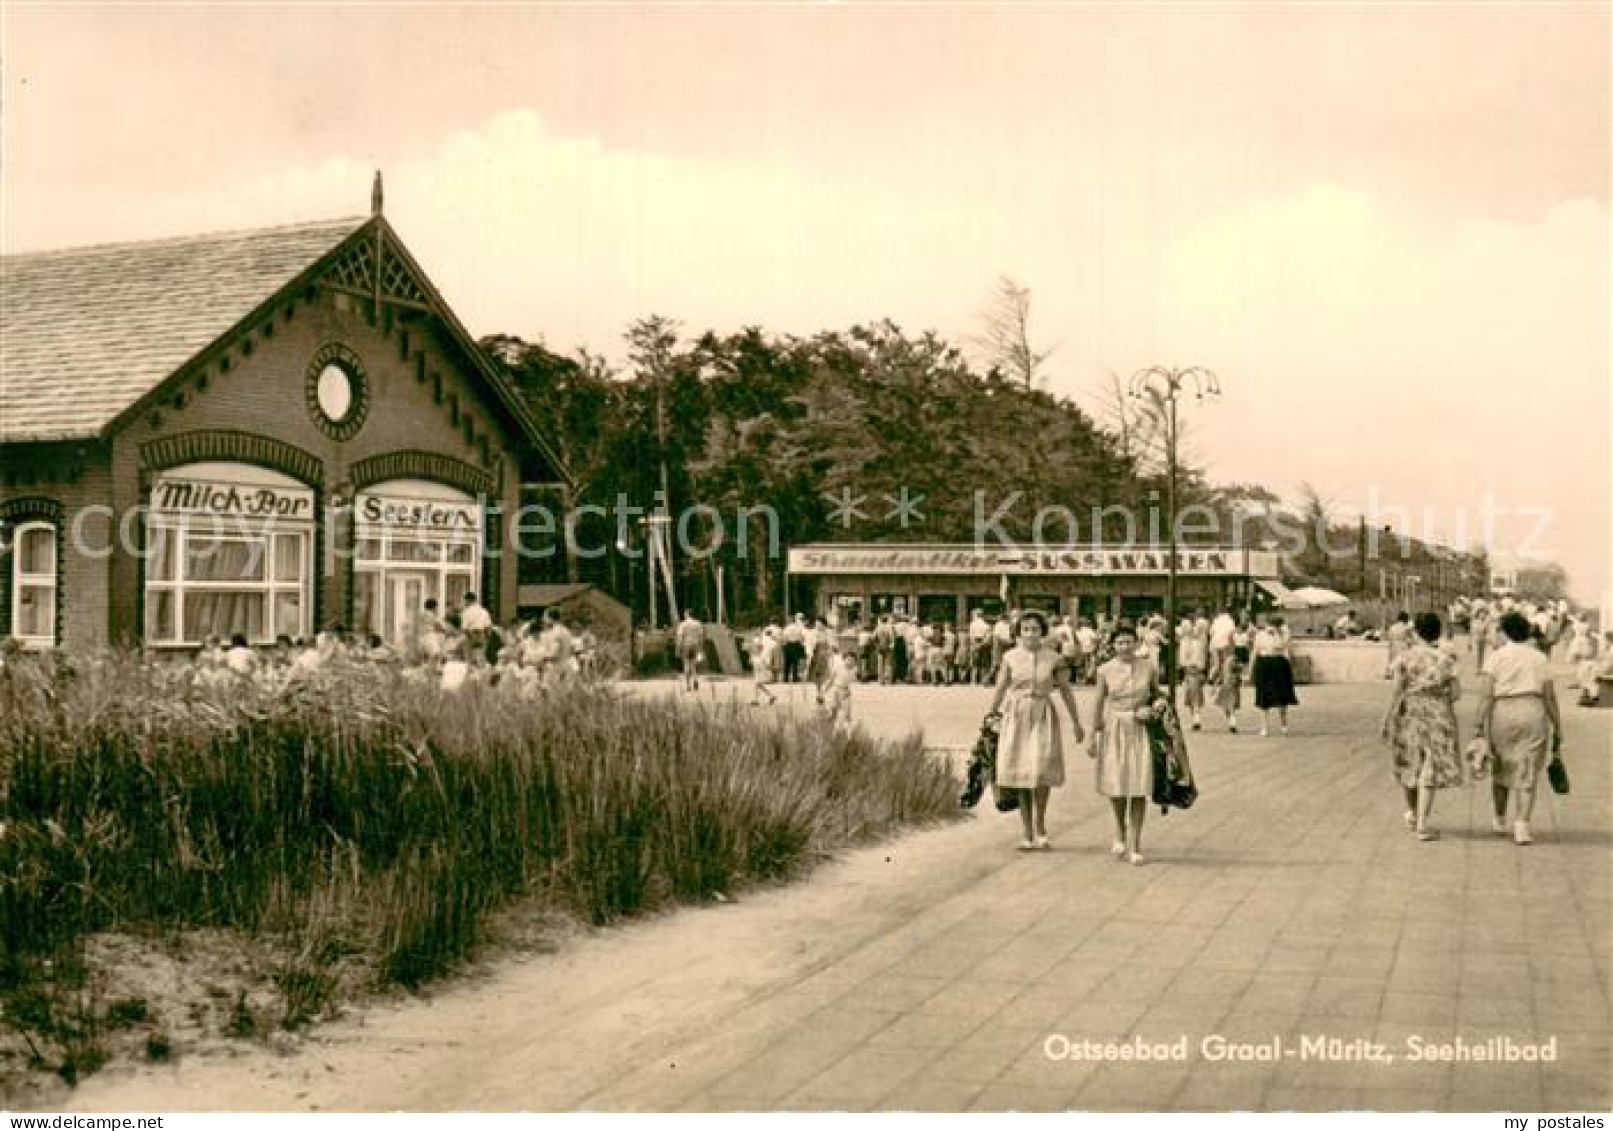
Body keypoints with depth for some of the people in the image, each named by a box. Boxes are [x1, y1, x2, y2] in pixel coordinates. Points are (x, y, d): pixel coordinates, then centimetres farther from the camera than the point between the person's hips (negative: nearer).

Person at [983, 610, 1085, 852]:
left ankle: (1040, 825, 4)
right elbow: (1000, 689, 4)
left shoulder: (1053, 658, 1)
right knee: (1022, 775, 2)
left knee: (1042, 771, -15)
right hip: (1016, 717, 1)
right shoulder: (1010, 657, 2)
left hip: (1044, 718, -1)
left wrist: (1076, 722, 11)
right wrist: (990, 713, -6)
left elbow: (1066, 691, 8)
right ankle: (1028, 833, 10)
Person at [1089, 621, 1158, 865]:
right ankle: (1120, 830, 31)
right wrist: (1094, 736, 1)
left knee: (1139, 787, -5)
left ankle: (1135, 843, 5)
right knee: (1116, 785, 1)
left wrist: (1151, 709, -7)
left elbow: (1157, 695, 14)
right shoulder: (1105, 670, -2)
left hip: (1140, 730, 0)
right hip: (1113, 729, 0)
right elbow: (1099, 704, 3)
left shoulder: (1149, 668, -1)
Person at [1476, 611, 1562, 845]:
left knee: (1501, 769, 19)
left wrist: (1481, 726, -12)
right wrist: (1557, 728, 9)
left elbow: (1485, 694, -10)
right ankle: (1522, 828, -11)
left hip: (1501, 718, 0)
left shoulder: (1495, 657, 0)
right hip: (1533, 718, 0)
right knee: (1527, 776, 1)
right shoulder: (1540, 659, 6)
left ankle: (1500, 821, 32)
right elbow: (1550, 697, 2)